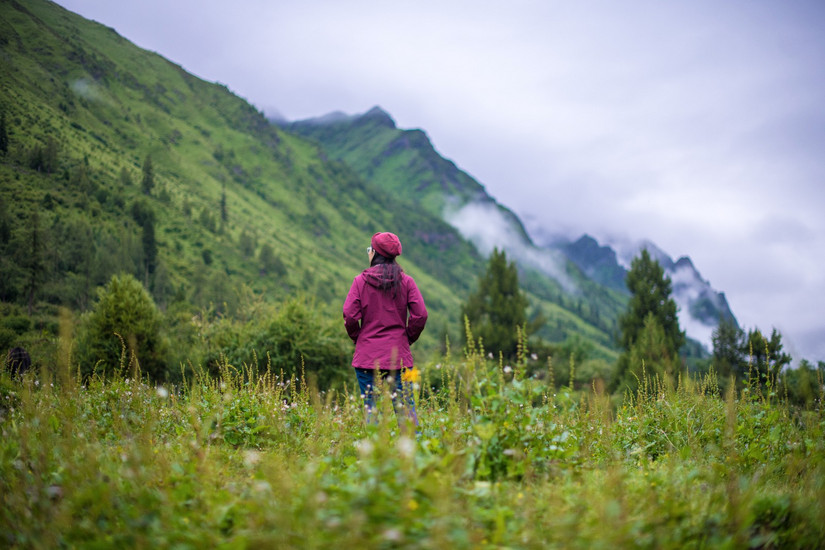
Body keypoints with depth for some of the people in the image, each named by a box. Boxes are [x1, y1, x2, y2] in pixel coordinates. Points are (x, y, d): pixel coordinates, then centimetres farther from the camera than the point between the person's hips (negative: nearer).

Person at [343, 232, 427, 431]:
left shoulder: (361, 281, -2)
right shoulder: (406, 281, 1)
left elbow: (349, 316, -7)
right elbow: (420, 315, -4)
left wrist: (358, 338, 10)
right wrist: (407, 338, 10)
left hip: (367, 355, -1)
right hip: (399, 355, 1)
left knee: (371, 407, 6)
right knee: (406, 406, 3)